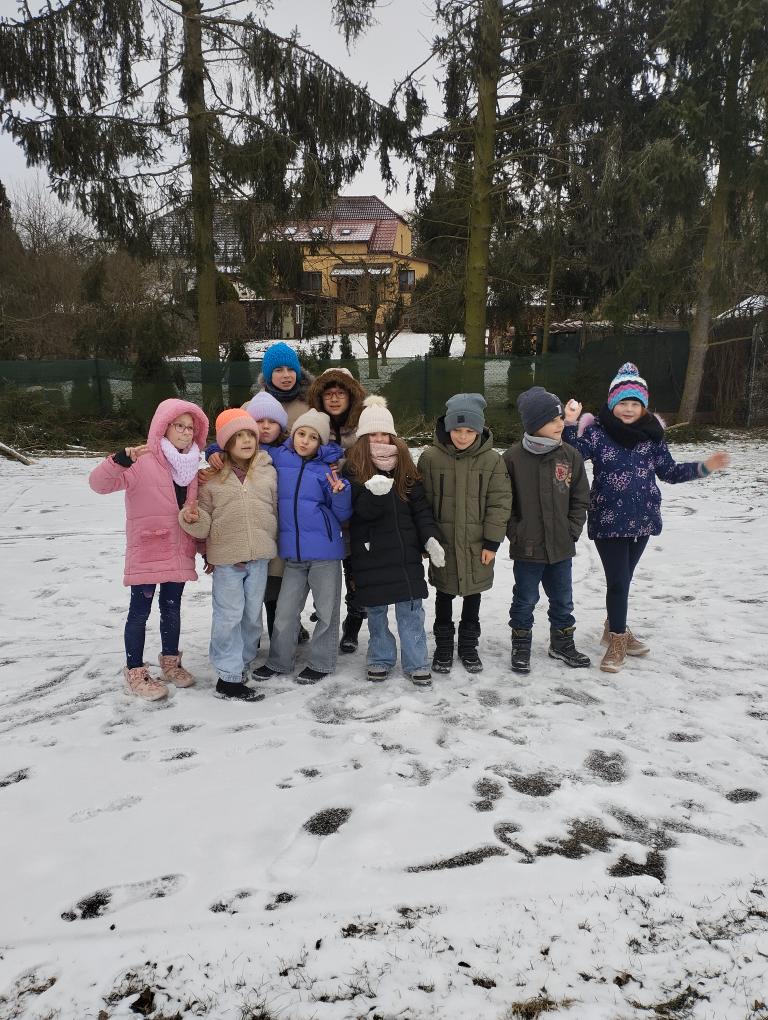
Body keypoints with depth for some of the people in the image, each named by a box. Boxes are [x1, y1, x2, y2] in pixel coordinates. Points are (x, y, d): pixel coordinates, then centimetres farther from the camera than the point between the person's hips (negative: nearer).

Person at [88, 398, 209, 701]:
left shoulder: (191, 466, 8)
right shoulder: (143, 462, -13)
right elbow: (98, 483, -24)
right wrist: (121, 459, -41)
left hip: (179, 553, 6)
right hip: (146, 553, -6)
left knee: (172, 608, 16)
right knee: (140, 611, 4)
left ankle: (170, 662, 33)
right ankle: (135, 672, 15)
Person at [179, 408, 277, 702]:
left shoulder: (268, 472, 3)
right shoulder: (212, 477, -2)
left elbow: (276, 510, 11)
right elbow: (204, 522, 0)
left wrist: (272, 545, 13)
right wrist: (192, 518, -22)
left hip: (259, 556, 3)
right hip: (226, 557, -3)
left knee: (253, 613, 14)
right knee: (229, 616, -2)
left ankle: (244, 661, 33)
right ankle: (229, 677, 5)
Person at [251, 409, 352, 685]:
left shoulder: (328, 467, -3)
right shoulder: (278, 458, 3)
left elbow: (342, 514, -3)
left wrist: (339, 493, -21)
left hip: (325, 551, -2)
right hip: (293, 552, 2)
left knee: (326, 611, 9)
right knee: (285, 611, 12)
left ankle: (320, 662, 24)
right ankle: (278, 661, 28)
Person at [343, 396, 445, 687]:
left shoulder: (405, 464, 6)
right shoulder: (354, 467, -2)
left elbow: (420, 507, 4)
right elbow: (361, 510, -14)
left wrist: (430, 538, -8)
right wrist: (375, 495, -35)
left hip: (405, 550, 2)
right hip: (370, 552, -1)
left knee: (411, 609, 3)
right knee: (376, 610, 10)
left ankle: (417, 663, 15)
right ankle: (381, 659, 27)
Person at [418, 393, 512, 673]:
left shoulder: (492, 460, -8)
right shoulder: (430, 457, -8)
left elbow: (500, 503, -6)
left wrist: (492, 542, -8)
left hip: (477, 546, 0)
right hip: (442, 544, 0)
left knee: (473, 595, 15)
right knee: (444, 595, 13)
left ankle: (469, 646, 32)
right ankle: (443, 646, 30)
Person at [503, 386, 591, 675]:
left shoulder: (570, 456, -2)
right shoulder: (513, 457, -10)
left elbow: (580, 498, 5)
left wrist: (572, 530, -1)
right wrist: (515, 533, -8)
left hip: (561, 546, 3)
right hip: (527, 548, -3)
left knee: (562, 600, 17)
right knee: (525, 600, 10)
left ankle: (562, 644, 36)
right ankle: (521, 648, 27)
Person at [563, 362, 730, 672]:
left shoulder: (651, 433, 2)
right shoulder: (596, 431, -9)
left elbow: (669, 472, 8)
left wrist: (704, 467, -4)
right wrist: (570, 425, -30)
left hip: (641, 519, 4)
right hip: (608, 521, -4)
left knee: (624, 578, 17)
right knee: (618, 580, -3)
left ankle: (615, 628, 37)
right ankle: (617, 640, 15)